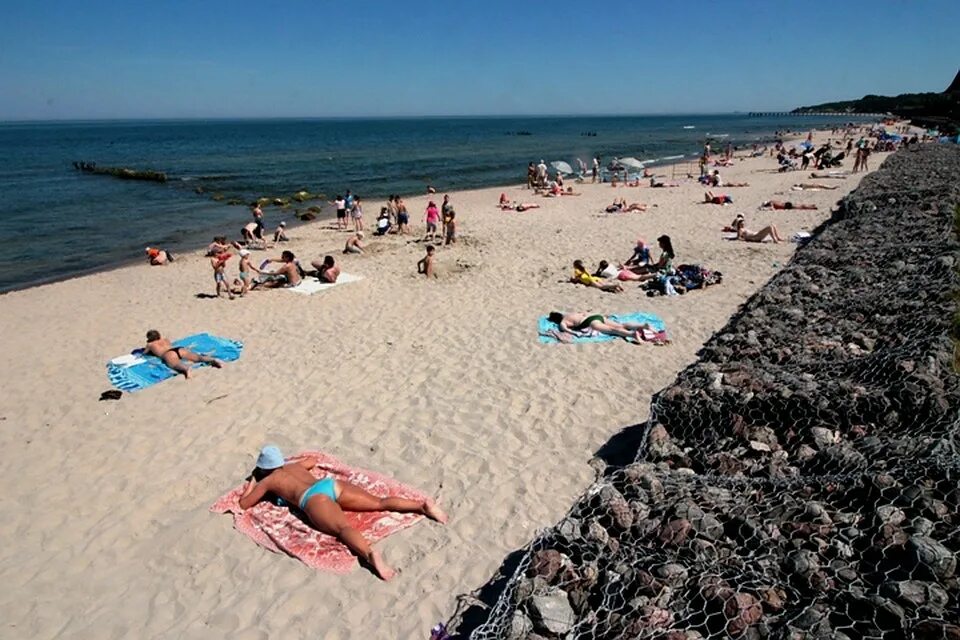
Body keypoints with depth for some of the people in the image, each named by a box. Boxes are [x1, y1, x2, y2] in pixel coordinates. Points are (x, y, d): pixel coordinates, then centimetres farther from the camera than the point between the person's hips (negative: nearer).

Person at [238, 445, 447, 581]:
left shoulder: (267, 481, 25)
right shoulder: (293, 466, 39)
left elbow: (244, 504, 30)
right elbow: (313, 461, 60)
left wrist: (250, 485, 47)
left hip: (314, 497, -6)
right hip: (331, 483, 6)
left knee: (342, 528, -31)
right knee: (379, 502, -5)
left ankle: (370, 554, -61)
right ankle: (423, 504, -25)